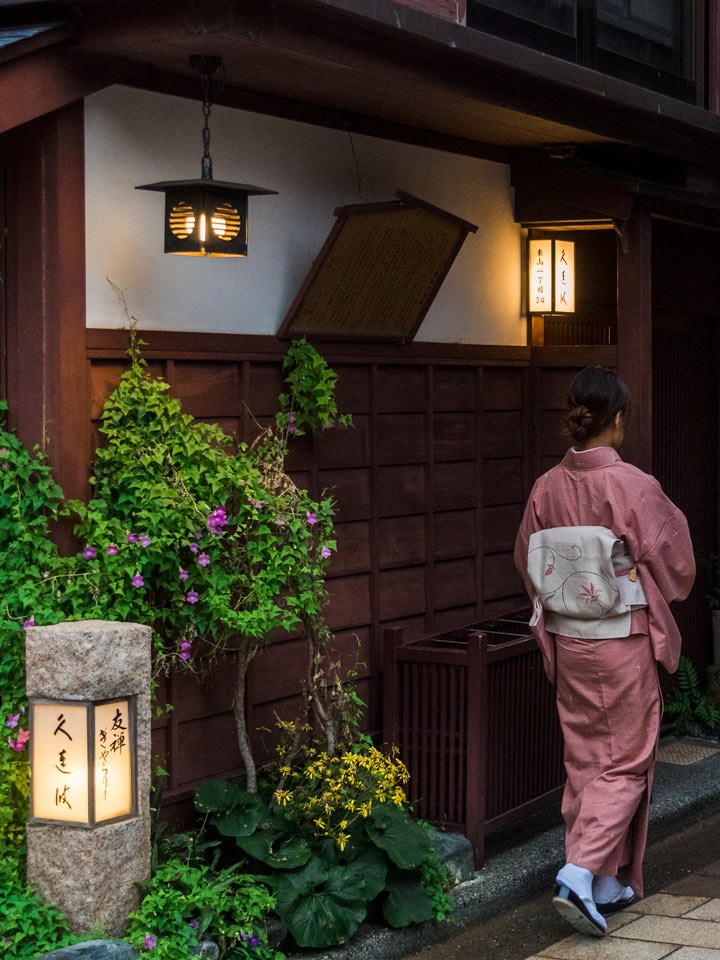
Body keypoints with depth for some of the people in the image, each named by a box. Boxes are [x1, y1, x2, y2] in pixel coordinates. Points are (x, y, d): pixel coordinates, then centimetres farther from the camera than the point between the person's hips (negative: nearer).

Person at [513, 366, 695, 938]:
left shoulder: (546, 488, -3)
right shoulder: (634, 487, -18)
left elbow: (527, 564, 8)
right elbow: (676, 568, -9)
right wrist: (672, 520, 11)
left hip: (568, 643, 5)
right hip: (624, 643, -5)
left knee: (585, 761, 15)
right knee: (625, 762, 6)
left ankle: (607, 884, 23)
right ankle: (581, 875, -7)